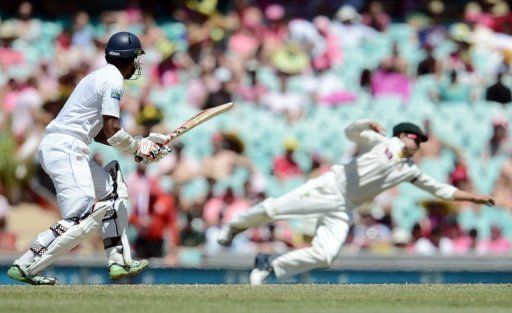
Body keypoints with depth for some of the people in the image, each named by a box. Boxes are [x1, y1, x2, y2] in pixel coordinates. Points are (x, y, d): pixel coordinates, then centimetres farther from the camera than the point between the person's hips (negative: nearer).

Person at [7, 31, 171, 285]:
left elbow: (100, 133, 24)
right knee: (84, 220, -17)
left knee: (113, 188, 20)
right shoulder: (113, 80, -8)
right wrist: (137, 148, 2)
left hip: (56, 148, 11)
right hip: (66, 149, -11)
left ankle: (119, 262, 17)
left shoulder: (100, 77, 23)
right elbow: (112, 130, -16)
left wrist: (140, 144, 18)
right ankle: (24, 267, -19)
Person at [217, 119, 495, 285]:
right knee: (273, 209, -17)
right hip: (329, 189, -4)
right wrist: (370, 125, -27)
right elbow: (351, 132, -9)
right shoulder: (381, 142, 4)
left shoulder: (410, 170, 17)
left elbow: (442, 190, 19)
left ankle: (269, 265, -4)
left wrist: (474, 198, 14)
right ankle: (235, 225, 13)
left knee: (325, 255, -18)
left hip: (343, 210, 4)